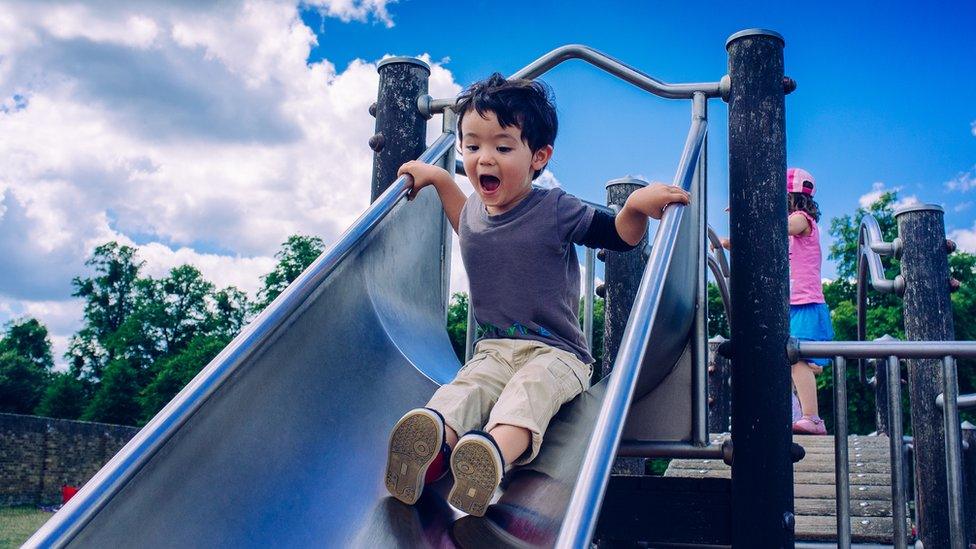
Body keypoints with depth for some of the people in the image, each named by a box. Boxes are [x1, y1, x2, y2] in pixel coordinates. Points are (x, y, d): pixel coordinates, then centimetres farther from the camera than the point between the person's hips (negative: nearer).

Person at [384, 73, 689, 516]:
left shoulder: (555, 210, -6)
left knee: (531, 388, -36)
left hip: (557, 351, -4)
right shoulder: (473, 211, 10)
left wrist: (636, 205, -24)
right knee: (466, 387, -28)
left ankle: (496, 452, -66)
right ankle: (434, 437, -60)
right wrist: (440, 179, 29)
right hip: (493, 349, 4)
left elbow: (619, 236, -3)